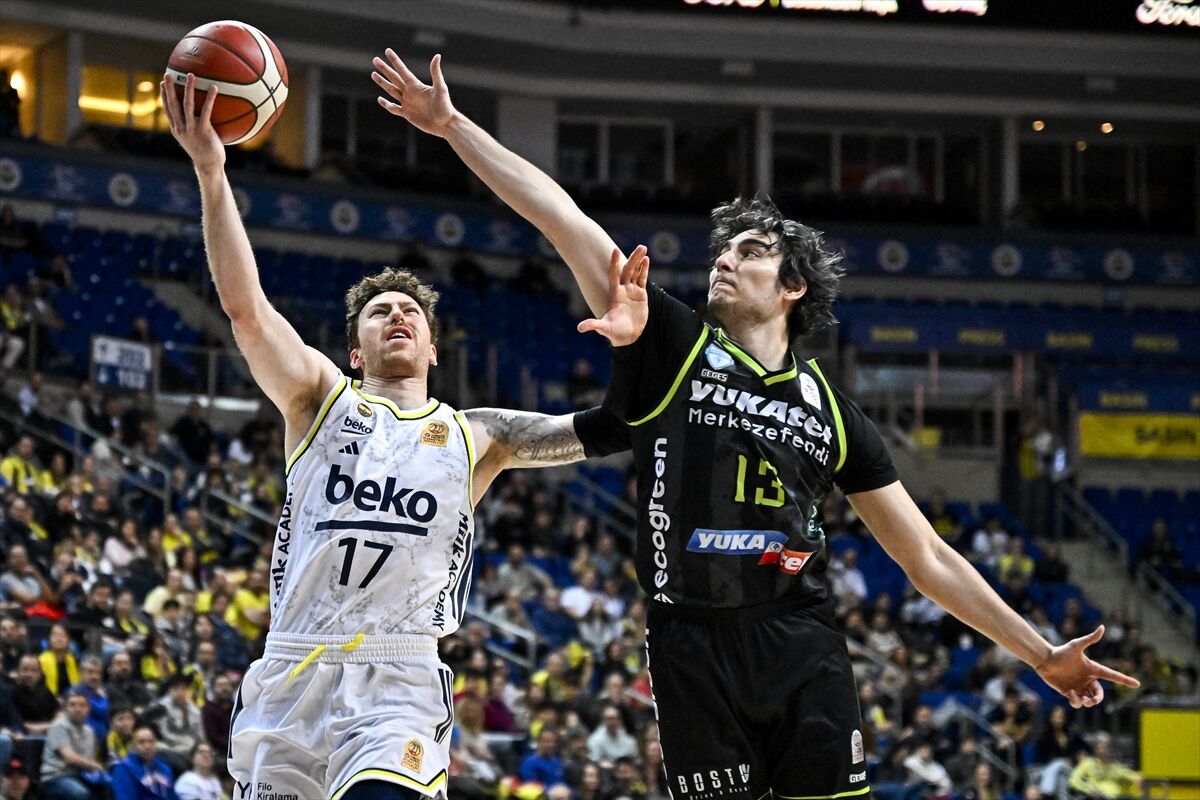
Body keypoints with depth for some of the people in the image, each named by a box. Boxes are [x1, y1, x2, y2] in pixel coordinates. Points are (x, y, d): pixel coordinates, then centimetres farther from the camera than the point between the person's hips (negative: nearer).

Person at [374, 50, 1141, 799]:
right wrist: (451, 124, -2)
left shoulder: (829, 408, 14)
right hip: (695, 650, -2)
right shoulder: (671, 348, 8)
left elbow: (927, 557, 17)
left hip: (804, 650, 2)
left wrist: (1040, 652, 13)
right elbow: (561, 218, 2)